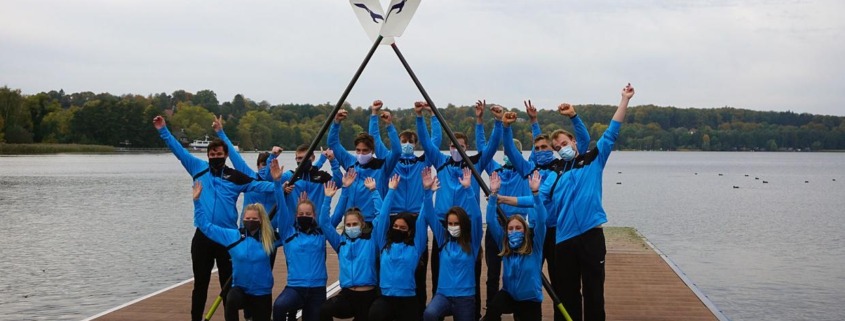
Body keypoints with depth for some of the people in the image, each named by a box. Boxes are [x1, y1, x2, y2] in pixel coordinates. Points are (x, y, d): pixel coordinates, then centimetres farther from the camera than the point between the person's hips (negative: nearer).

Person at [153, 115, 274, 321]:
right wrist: (163, 131, 5)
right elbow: (179, 151, 9)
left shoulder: (235, 176, 2)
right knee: (200, 283, 10)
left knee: (228, 283, 7)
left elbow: (257, 185, -3)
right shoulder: (199, 169, 7)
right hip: (202, 236, 1)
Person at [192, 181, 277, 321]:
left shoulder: (269, 238, -4)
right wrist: (196, 200, -6)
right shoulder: (232, 236, -3)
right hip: (240, 289, -1)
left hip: (262, 293, 1)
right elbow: (206, 226, -1)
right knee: (231, 300, -36)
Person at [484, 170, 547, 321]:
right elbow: (491, 222, -8)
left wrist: (535, 192, -32)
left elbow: (541, 221, -21)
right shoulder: (504, 246, -2)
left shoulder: (534, 247, -8)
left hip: (530, 299, 0)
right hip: (509, 295, 0)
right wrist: (494, 194, -18)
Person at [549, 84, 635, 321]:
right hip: (564, 239, 3)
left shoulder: (593, 161, 6)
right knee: (567, 292, 9)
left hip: (591, 235, -2)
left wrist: (625, 100, -4)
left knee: (593, 290, 3)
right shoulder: (556, 176, 11)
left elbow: (611, 133, 1)